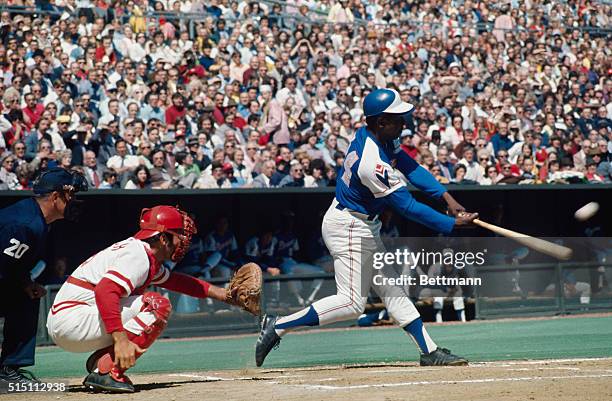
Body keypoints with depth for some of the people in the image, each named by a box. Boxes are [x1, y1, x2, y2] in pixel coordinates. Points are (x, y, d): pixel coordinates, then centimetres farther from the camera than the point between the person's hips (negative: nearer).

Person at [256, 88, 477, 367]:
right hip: (348, 228, -11)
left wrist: (447, 197, -9)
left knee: (391, 290, 11)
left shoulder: (373, 136, -2)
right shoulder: (374, 164, -30)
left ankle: (429, 352, 15)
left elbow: (410, 167, 1)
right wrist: (452, 224, -20)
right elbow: (406, 206, -25)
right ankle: (279, 326, -5)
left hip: (364, 227, 11)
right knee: (352, 302, -9)